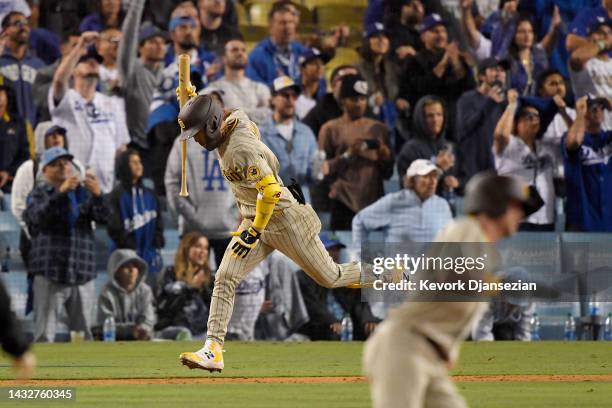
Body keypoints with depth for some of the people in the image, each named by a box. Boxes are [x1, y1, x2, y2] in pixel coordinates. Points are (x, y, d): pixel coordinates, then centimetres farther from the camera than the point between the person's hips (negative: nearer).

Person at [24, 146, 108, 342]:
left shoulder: (84, 193, 14)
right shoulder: (39, 194, 6)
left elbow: (102, 216, -3)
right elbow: (38, 216, -16)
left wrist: (97, 194, -25)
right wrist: (61, 192, -31)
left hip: (83, 274, 3)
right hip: (50, 274, -3)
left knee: (84, 334, 6)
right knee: (44, 334, -6)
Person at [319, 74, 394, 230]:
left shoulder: (378, 128, 15)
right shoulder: (330, 129, 5)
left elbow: (388, 174, 18)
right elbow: (324, 170, -2)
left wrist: (386, 158, -3)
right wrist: (347, 156, -15)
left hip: (375, 204, 3)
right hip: (344, 205, -3)